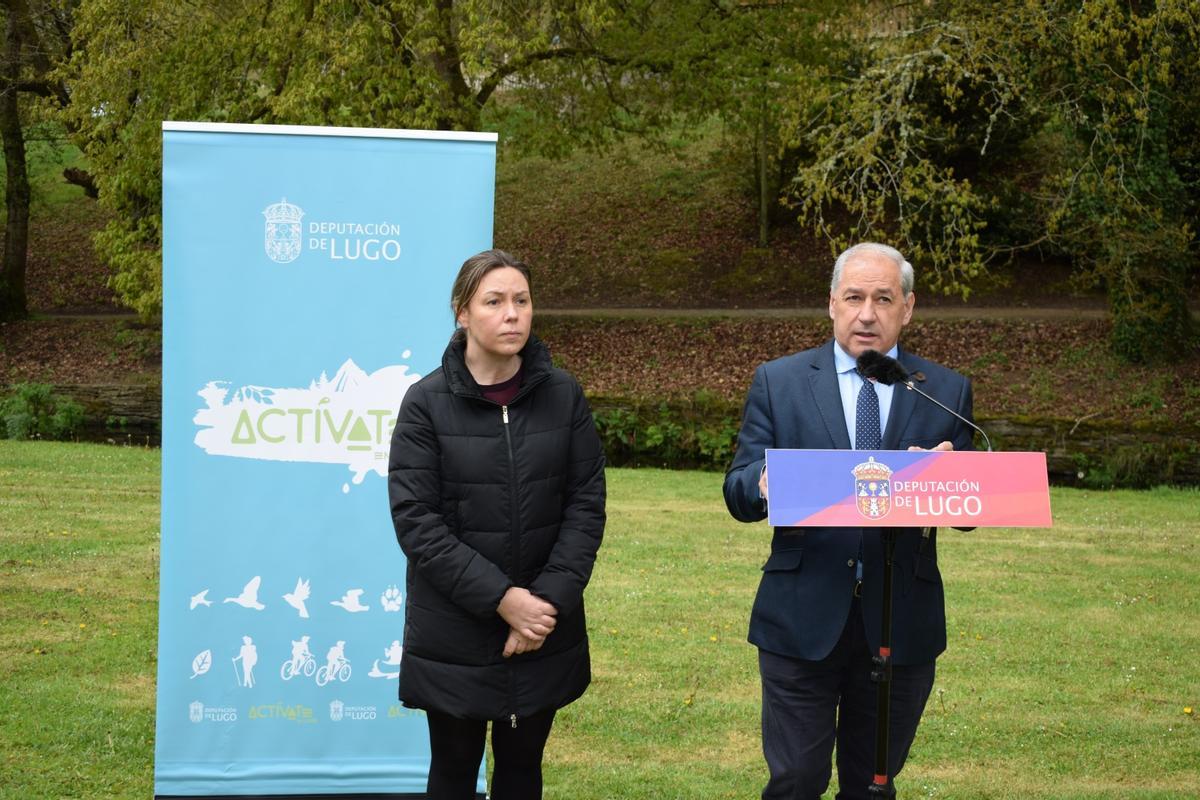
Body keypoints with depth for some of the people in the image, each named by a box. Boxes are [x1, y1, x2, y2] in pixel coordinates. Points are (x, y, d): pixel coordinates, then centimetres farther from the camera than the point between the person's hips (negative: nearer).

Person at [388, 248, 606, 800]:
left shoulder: (563, 396, 1)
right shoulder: (428, 402, -6)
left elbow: (586, 505, 0)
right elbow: (415, 520, -11)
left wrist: (551, 599, -13)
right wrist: (499, 599, -17)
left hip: (544, 635, 2)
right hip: (454, 637, -2)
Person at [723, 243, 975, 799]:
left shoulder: (947, 392, 4)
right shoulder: (778, 382, 2)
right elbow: (738, 495, -2)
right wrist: (765, 482, -26)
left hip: (903, 623, 2)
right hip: (803, 620, -1)